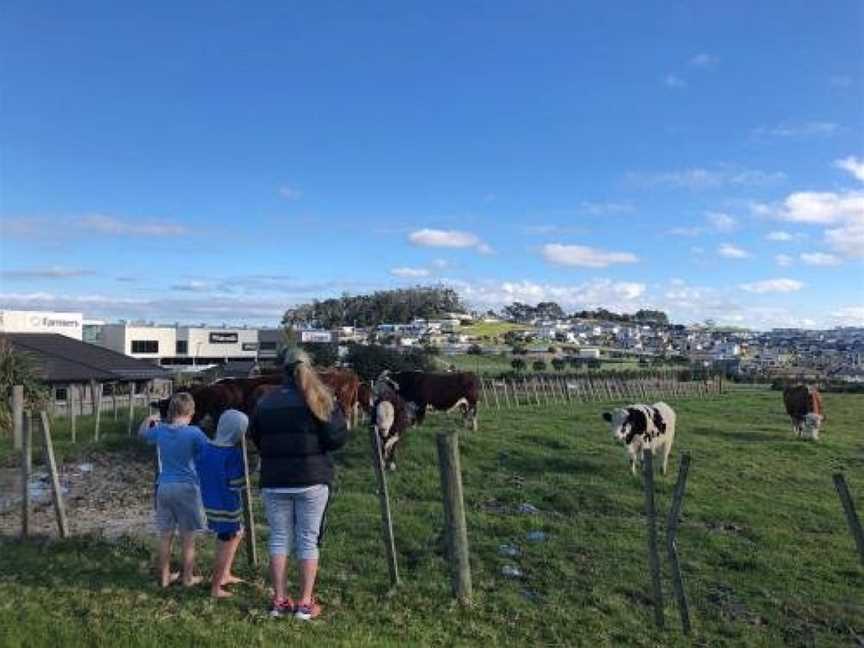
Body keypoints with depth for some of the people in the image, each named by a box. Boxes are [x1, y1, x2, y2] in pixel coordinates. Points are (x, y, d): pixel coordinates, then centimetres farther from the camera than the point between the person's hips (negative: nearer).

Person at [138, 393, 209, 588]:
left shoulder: (160, 430, 1)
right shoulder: (193, 433, -14)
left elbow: (141, 433, 22)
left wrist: (148, 421, 39)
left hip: (164, 488, 4)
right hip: (187, 488, -4)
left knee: (165, 535, 14)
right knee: (188, 537, 7)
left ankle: (165, 577, 25)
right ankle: (188, 578, 17)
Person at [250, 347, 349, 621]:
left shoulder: (266, 402, 4)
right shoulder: (317, 400, -8)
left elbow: (255, 439, 10)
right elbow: (337, 438, -12)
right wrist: (337, 412, 5)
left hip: (274, 481, 3)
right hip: (311, 480, -3)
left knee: (279, 538, 13)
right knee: (308, 540, 6)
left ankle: (279, 601, 19)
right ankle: (305, 604, 11)